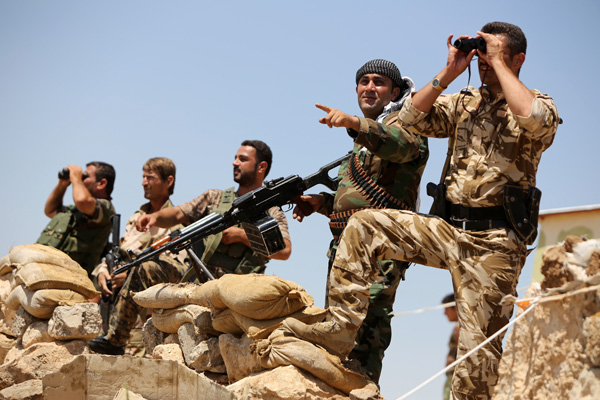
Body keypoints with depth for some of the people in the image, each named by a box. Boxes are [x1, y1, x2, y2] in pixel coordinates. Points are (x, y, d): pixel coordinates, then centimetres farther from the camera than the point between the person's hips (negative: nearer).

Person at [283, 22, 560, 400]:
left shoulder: (540, 102, 0)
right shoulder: (464, 103, 16)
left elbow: (533, 118, -25)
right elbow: (412, 118, 6)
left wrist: (498, 63, -13)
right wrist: (449, 72, -1)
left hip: (495, 242, -5)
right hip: (449, 227, 5)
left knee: (479, 341, -5)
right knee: (364, 224, -6)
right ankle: (340, 328, -7)